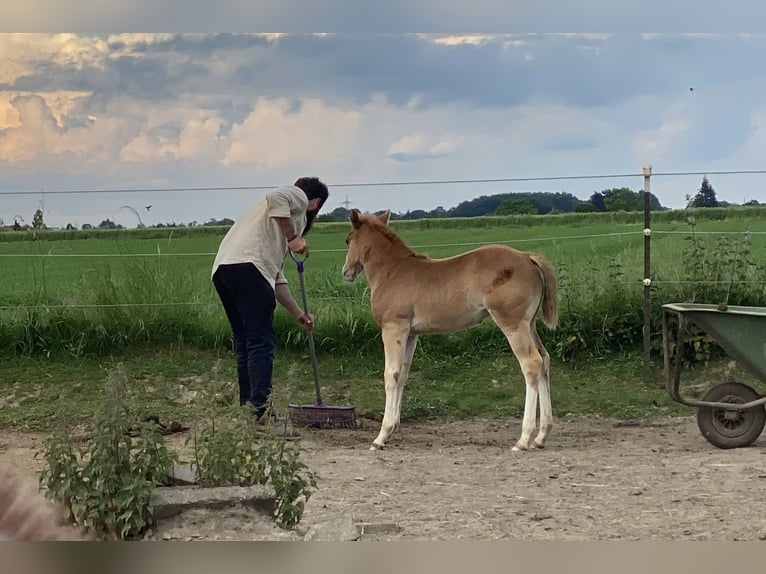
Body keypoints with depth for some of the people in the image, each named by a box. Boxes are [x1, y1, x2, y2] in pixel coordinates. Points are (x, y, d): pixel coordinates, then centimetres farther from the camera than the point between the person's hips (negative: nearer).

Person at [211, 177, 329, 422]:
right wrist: (293, 237, -6)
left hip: (222, 269, 9)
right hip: (247, 266, -9)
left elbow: (277, 277, 35)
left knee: (245, 343, 13)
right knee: (261, 342, -10)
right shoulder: (298, 197, 15)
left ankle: (247, 408, 13)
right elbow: (276, 198, -13)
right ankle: (260, 409, -17)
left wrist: (299, 314, 34)